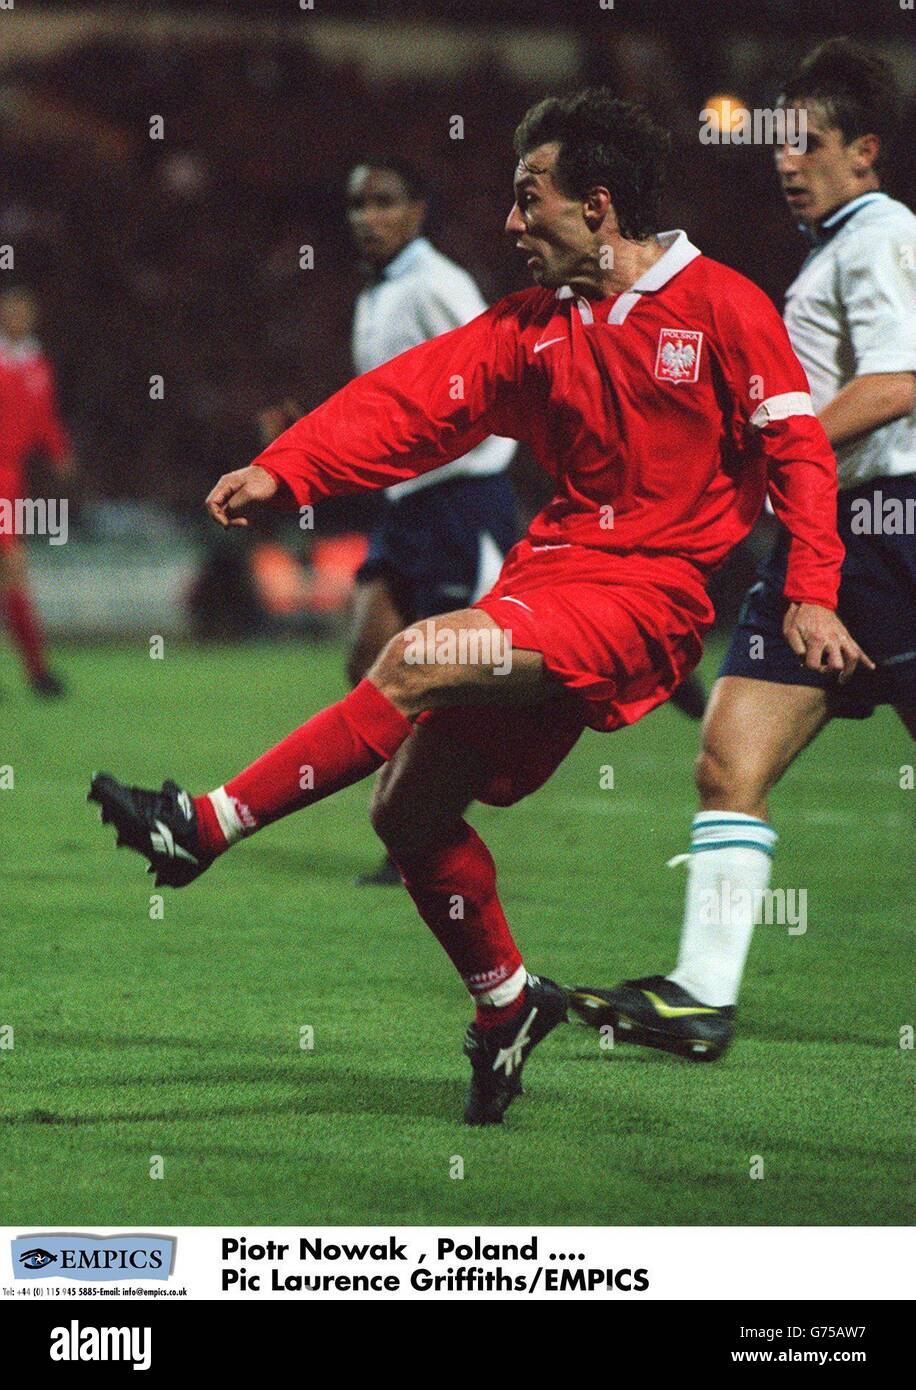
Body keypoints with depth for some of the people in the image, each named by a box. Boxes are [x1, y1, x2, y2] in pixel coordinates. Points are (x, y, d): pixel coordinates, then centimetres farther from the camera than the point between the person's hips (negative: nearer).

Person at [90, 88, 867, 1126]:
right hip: (558, 565, 7)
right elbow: (418, 398, 4)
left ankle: (208, 827, -19)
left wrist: (811, 594, -14)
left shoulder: (723, 308, -5)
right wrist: (287, 468, -9)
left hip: (655, 594, -7)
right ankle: (503, 1001, 25)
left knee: (421, 660, -26)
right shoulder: (533, 323, 12)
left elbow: (796, 448, -5)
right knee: (408, 808, 4)